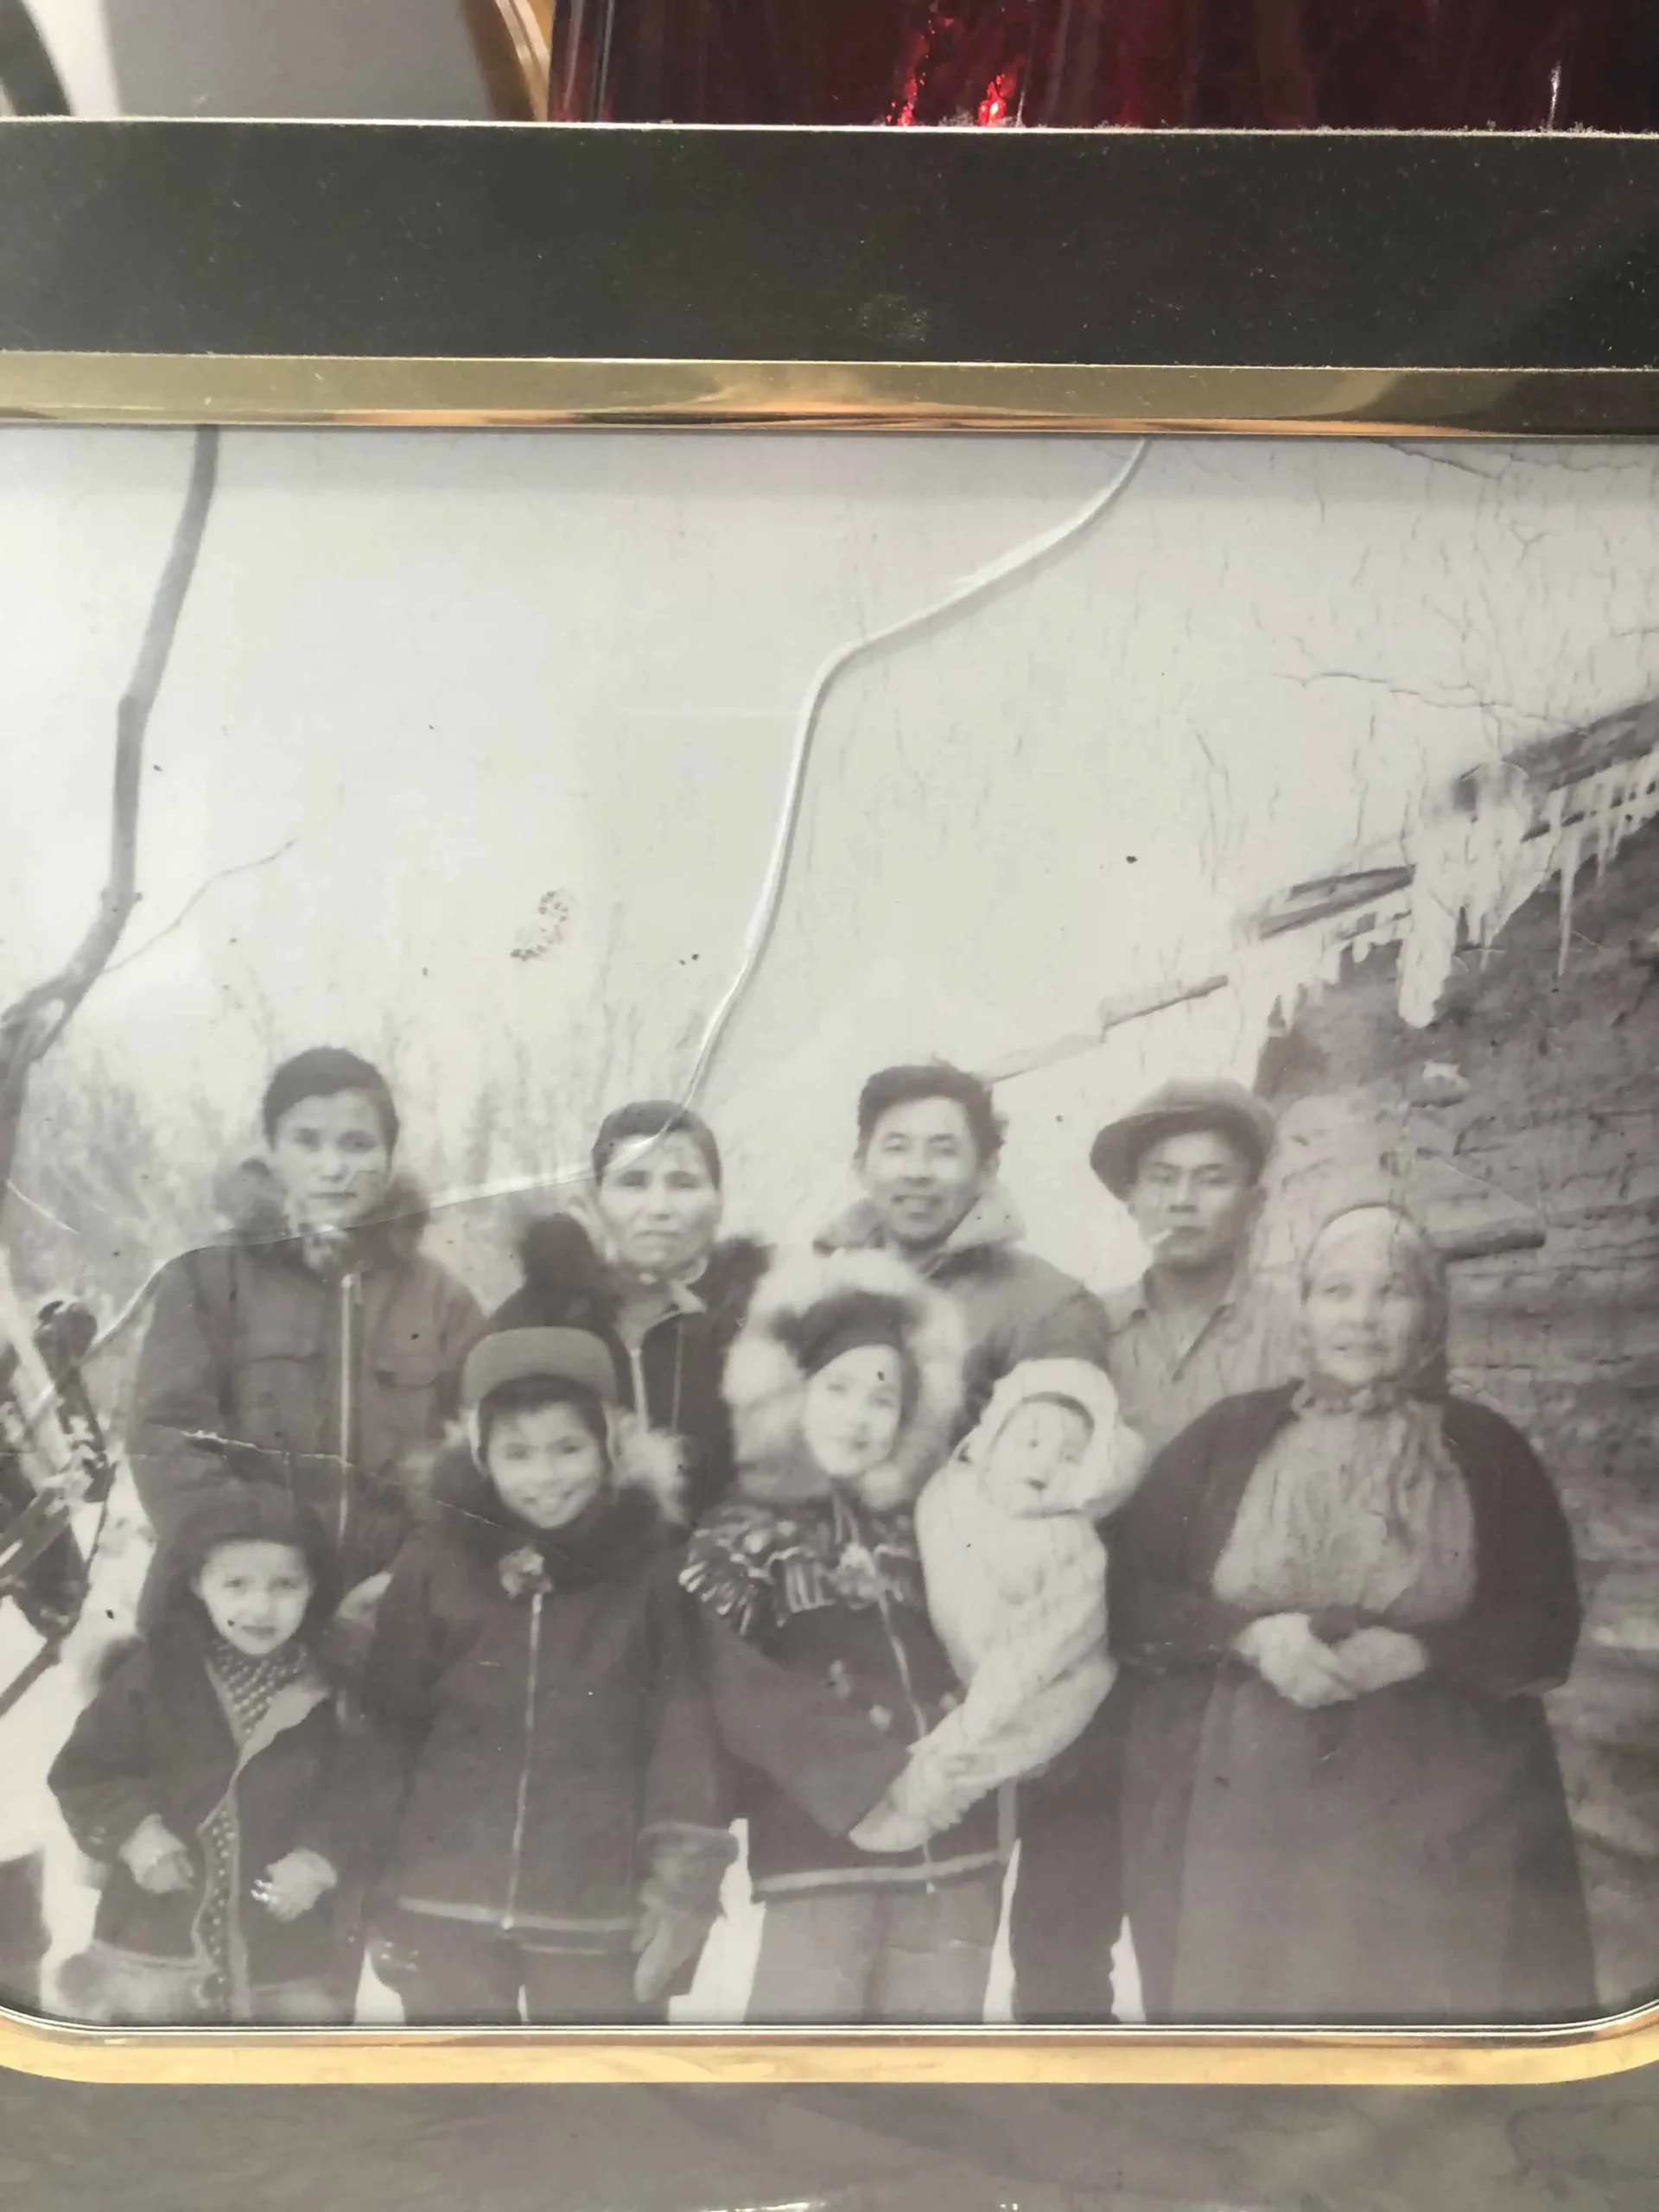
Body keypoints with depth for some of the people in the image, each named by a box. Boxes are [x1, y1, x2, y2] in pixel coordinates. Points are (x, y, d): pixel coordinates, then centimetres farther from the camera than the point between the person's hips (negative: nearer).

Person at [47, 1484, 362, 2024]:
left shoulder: (332, 1691, -5)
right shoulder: (152, 1673, -8)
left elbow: (358, 1794, -1)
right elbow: (81, 1772, -1)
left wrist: (321, 1860, -16)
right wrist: (132, 1830, -16)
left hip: (286, 1947, 1)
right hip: (158, 1935, -1)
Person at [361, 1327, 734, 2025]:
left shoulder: (652, 1568, -4)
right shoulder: (436, 1561, -1)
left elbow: (685, 1727, -3)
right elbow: (389, 1719, 4)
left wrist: (681, 1882, -8)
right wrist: (376, 1889, 6)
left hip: (597, 1913, -1)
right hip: (444, 1905, 1)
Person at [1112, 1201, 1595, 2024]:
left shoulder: (1487, 1449, 4)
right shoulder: (1227, 1436, 3)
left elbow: (1546, 1632, 1)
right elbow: (1130, 1595, 1)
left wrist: (1413, 1653, -15)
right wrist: (1250, 1636, -16)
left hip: (1439, 1818, 0)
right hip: (1237, 1812, 0)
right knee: (1237, 2008, 5)